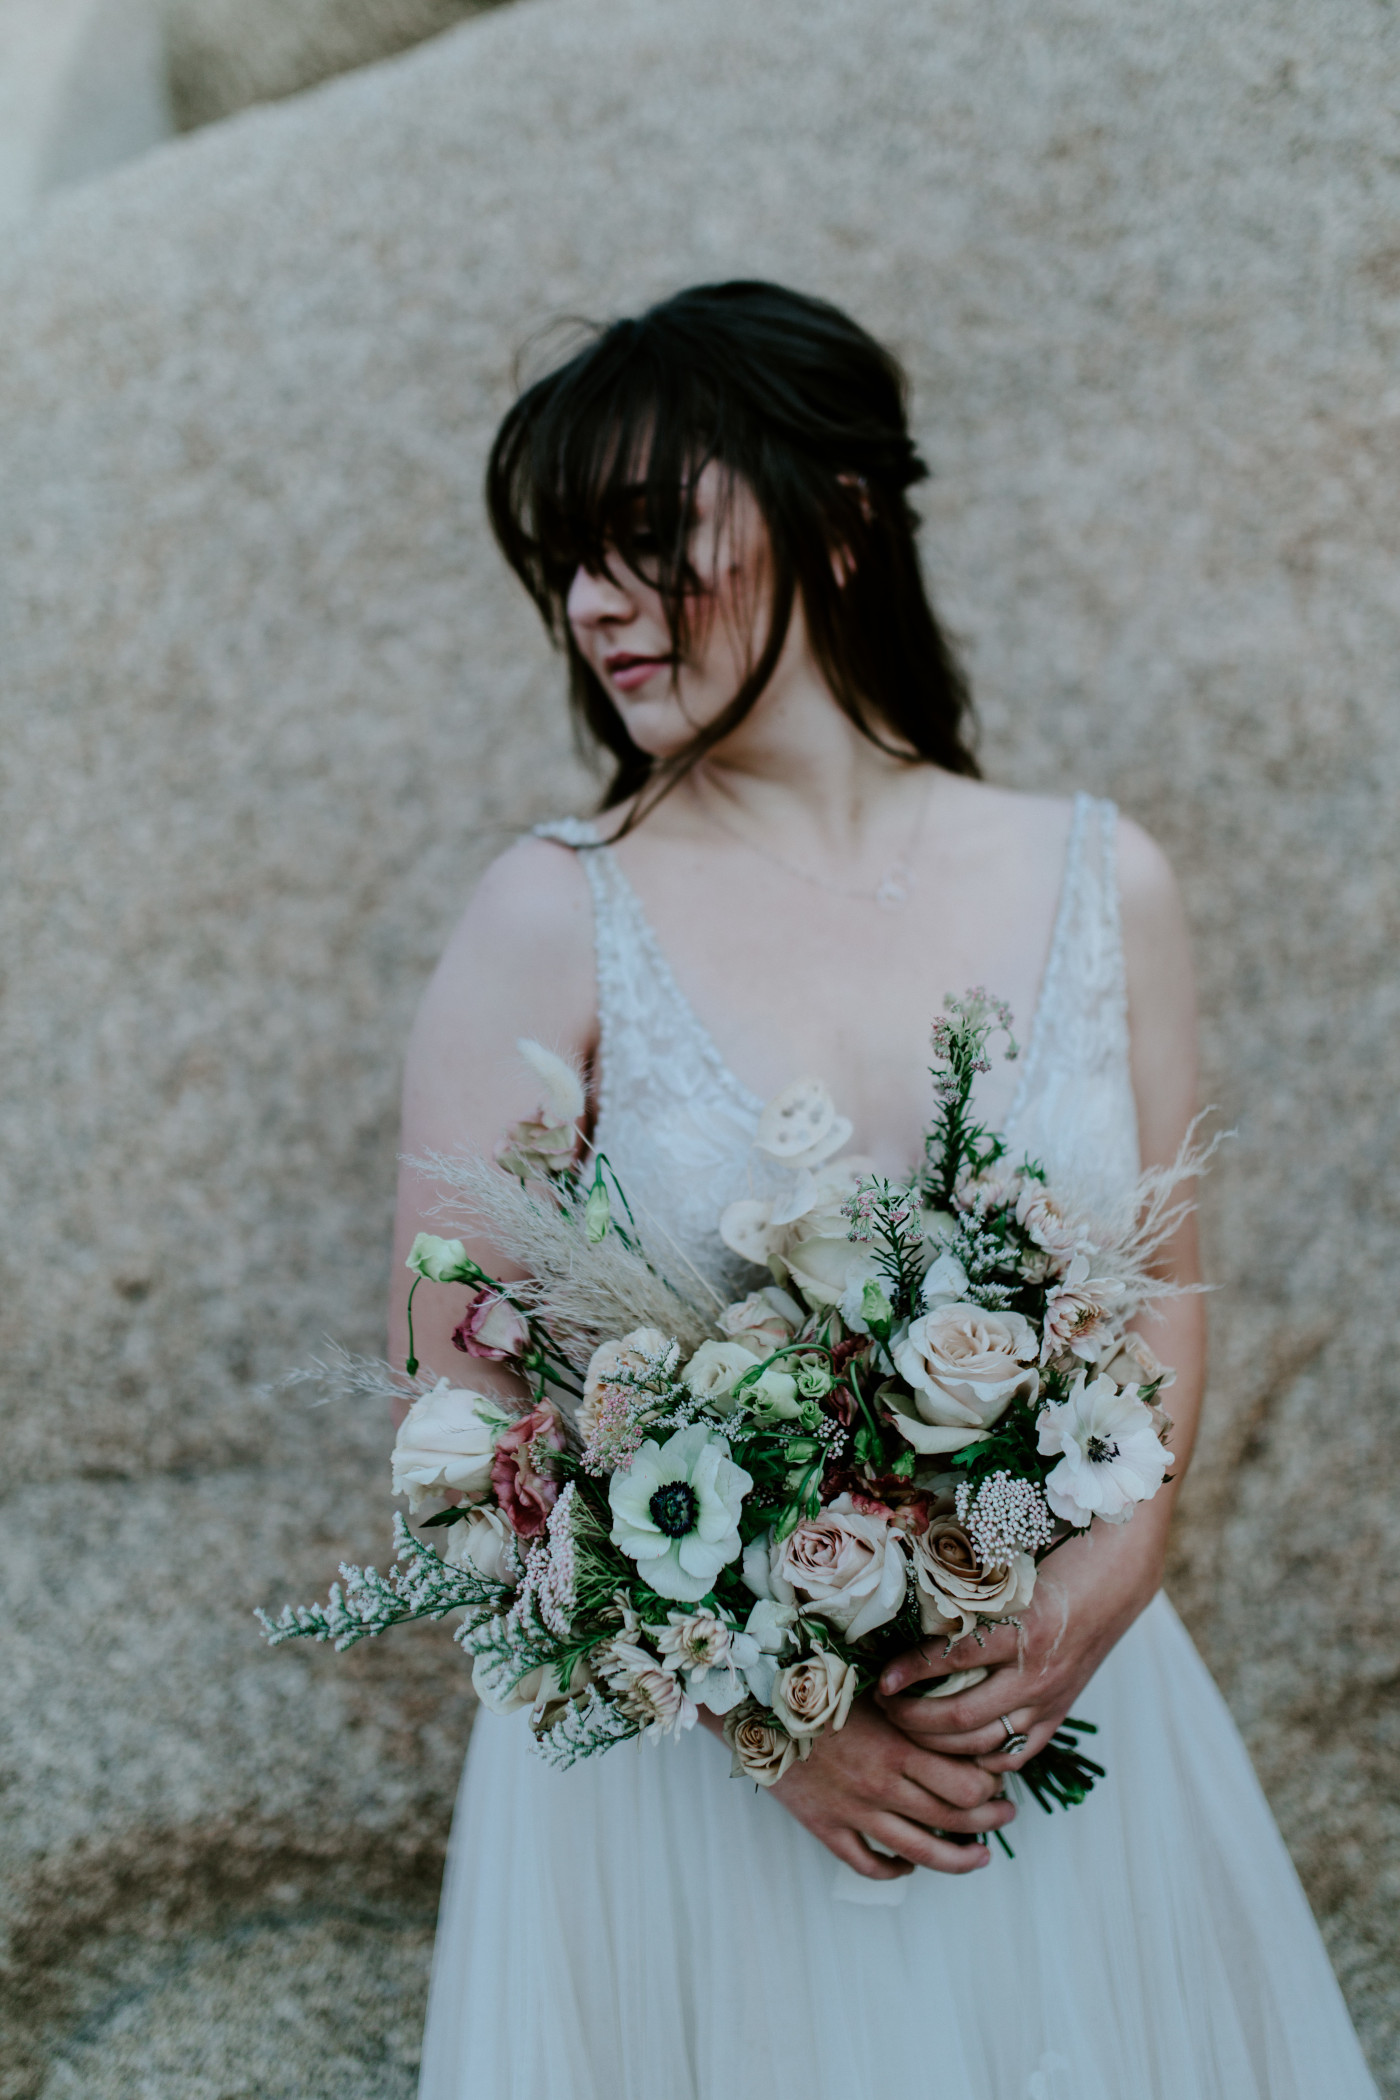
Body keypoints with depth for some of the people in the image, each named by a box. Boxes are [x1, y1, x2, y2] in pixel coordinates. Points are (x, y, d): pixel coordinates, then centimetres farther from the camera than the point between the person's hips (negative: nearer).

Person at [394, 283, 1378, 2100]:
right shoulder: (557, 919, -9)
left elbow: (1169, 1297, 4)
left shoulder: (1099, 884, -2)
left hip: (1051, 1717, 2)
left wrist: (1101, 1590, -12)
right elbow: (459, 1381, -8)